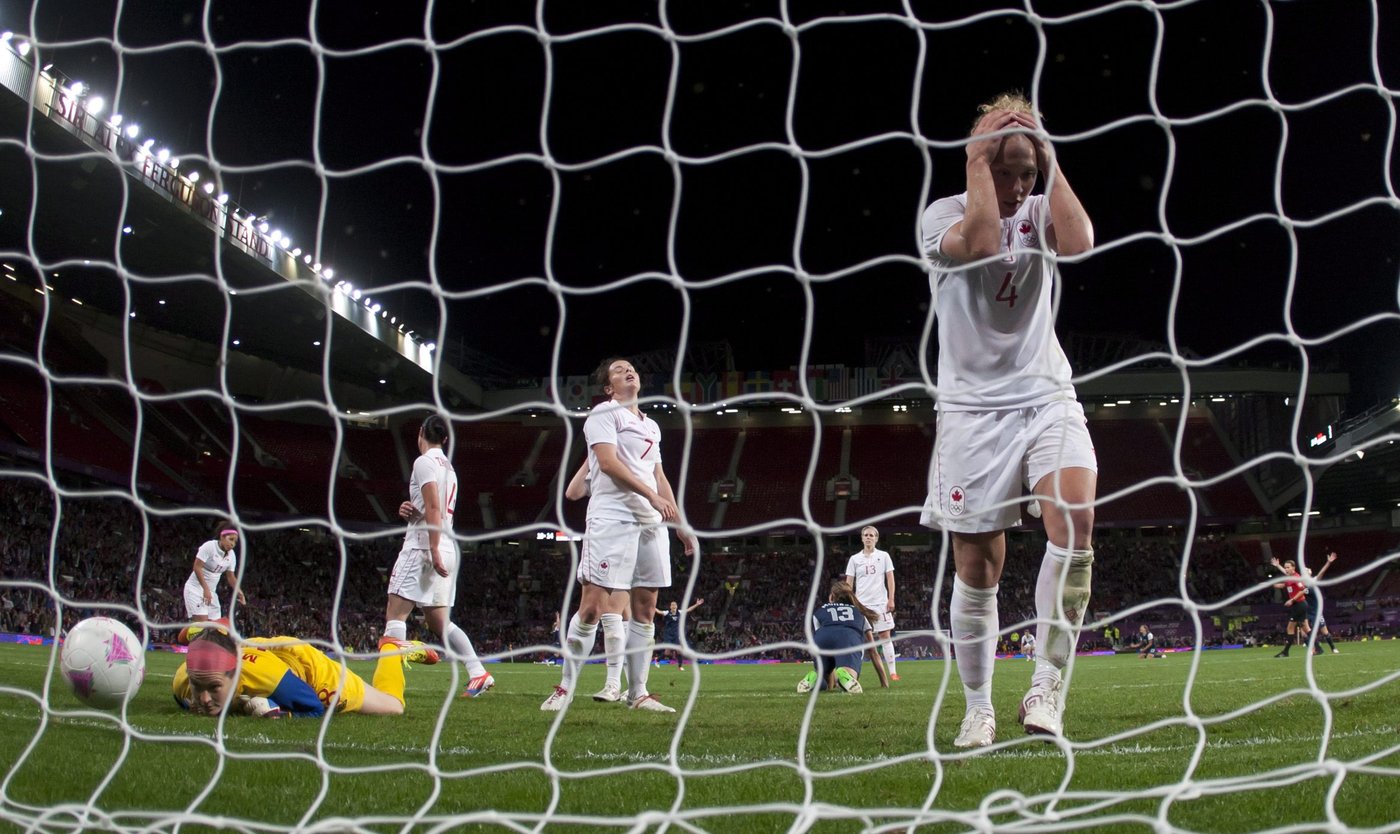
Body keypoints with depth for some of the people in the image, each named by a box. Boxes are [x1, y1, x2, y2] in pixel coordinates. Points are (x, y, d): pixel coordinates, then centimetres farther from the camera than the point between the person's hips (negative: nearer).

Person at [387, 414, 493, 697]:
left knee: (395, 614, -9)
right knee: (439, 621, 11)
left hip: (423, 547, -9)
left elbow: (434, 508, -17)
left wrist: (434, 551, -21)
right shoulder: (448, 466, 21)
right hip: (446, 549, 9)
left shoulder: (425, 462, -7)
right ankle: (478, 673, 3)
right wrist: (412, 511, 9)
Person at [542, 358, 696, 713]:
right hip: (611, 517, -7)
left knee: (645, 609, 5)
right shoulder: (604, 414, 2)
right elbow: (608, 461, -11)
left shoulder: (651, 426, 25)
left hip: (651, 521, 7)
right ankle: (565, 688, -2)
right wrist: (651, 495, -17)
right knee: (593, 606, -10)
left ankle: (638, 693, 9)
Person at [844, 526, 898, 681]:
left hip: (881, 603, -1)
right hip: (861, 604, 1)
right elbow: (849, 583, 8)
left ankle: (892, 672, -4)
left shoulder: (883, 556, 7)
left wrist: (891, 599, -4)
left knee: (885, 637, -4)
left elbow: (890, 578, 5)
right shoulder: (854, 559, 8)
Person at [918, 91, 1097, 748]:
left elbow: (1079, 242, -14)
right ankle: (978, 708, 17)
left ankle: (1046, 684, -15)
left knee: (1075, 516, -25)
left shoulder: (1040, 212, 9)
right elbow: (980, 243, -22)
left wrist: (1051, 162, -6)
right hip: (972, 405, -2)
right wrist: (979, 160, -13)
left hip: (1047, 397, 2)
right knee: (977, 569, 0)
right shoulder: (942, 213, 1)